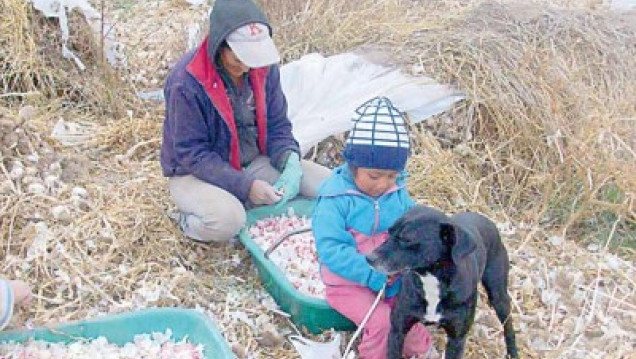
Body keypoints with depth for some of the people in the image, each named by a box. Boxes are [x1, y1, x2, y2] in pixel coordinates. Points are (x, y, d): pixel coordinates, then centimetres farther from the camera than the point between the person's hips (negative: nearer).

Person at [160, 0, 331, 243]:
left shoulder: (264, 67, -7)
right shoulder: (187, 82, -24)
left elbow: (277, 125, 2)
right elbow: (192, 154, -22)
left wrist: (290, 161, -20)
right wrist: (245, 187, -29)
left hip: (254, 163, 6)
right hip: (196, 173, -6)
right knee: (227, 220, -38)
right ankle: (189, 220, -2)